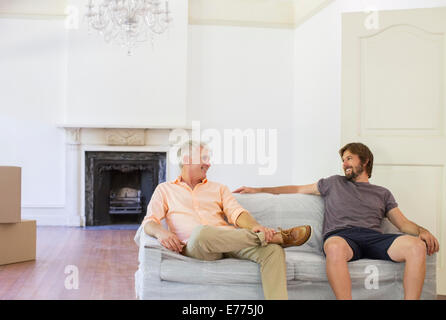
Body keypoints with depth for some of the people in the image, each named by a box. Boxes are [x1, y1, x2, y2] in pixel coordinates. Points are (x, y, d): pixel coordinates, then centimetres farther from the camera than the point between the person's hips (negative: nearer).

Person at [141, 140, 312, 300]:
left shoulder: (219, 188, 26)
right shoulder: (164, 189, 20)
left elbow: (237, 213, 9)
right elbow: (149, 221, 7)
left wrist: (255, 226, -14)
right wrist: (160, 232, -18)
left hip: (229, 244, 3)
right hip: (194, 248, -3)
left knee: (273, 250, -26)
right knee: (202, 232, -40)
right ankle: (275, 236, -25)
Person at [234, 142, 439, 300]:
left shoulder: (382, 193, 29)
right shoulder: (334, 183, 30)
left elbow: (403, 223, 21)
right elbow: (298, 189, 33)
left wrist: (422, 231, -2)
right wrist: (258, 190, 30)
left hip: (373, 237, 2)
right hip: (340, 235, -1)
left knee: (417, 246, -29)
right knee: (335, 247, -42)